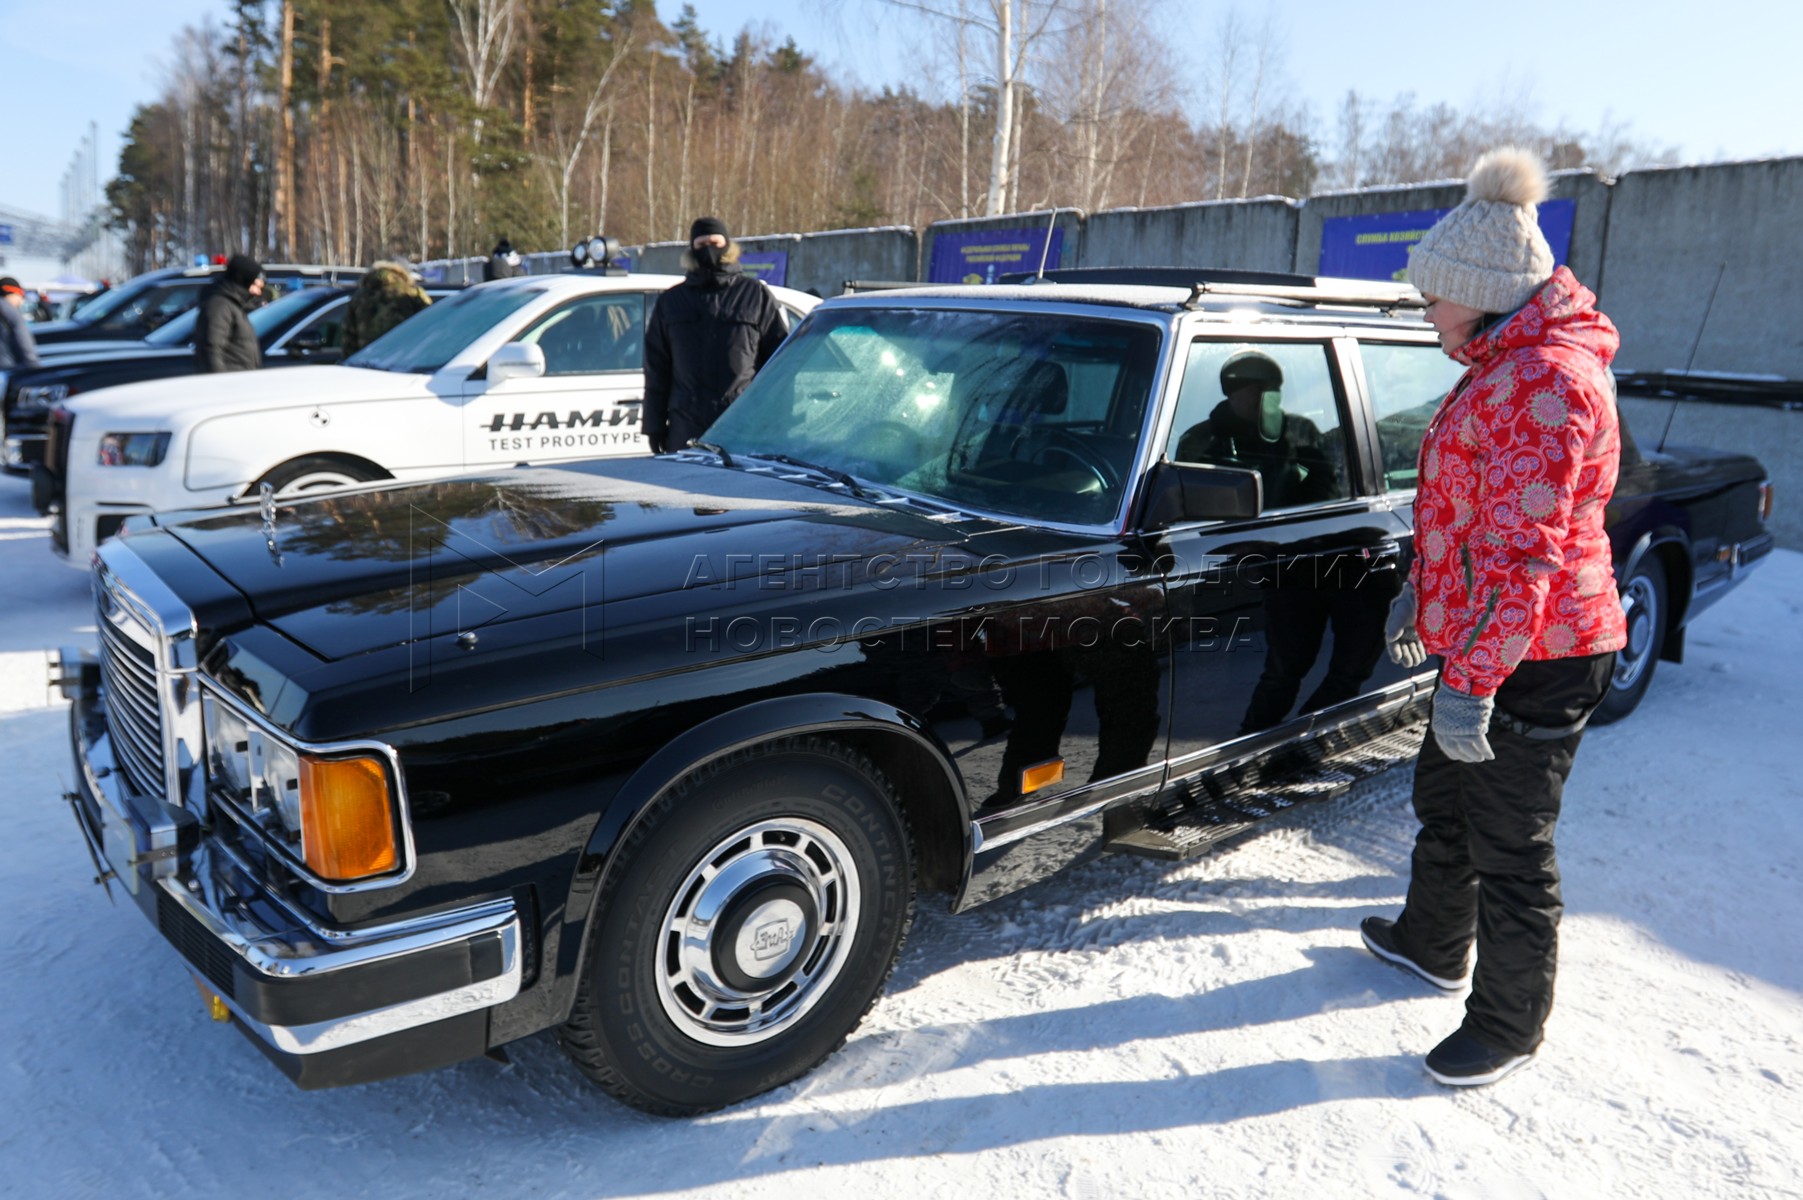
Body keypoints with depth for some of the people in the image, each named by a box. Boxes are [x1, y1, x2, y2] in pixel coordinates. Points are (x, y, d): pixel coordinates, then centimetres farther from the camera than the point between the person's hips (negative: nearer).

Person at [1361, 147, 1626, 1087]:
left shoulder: (1546, 379, -22)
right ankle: (1432, 943, 44)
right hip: (1484, 641, 11)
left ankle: (1508, 1025, 20)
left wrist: (1471, 680, -28)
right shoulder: (1504, 365, 13)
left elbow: (1523, 553, -28)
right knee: (1443, 799, 23)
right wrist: (1419, 596, 27)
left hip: (1534, 660, -11)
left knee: (1508, 842, 2)